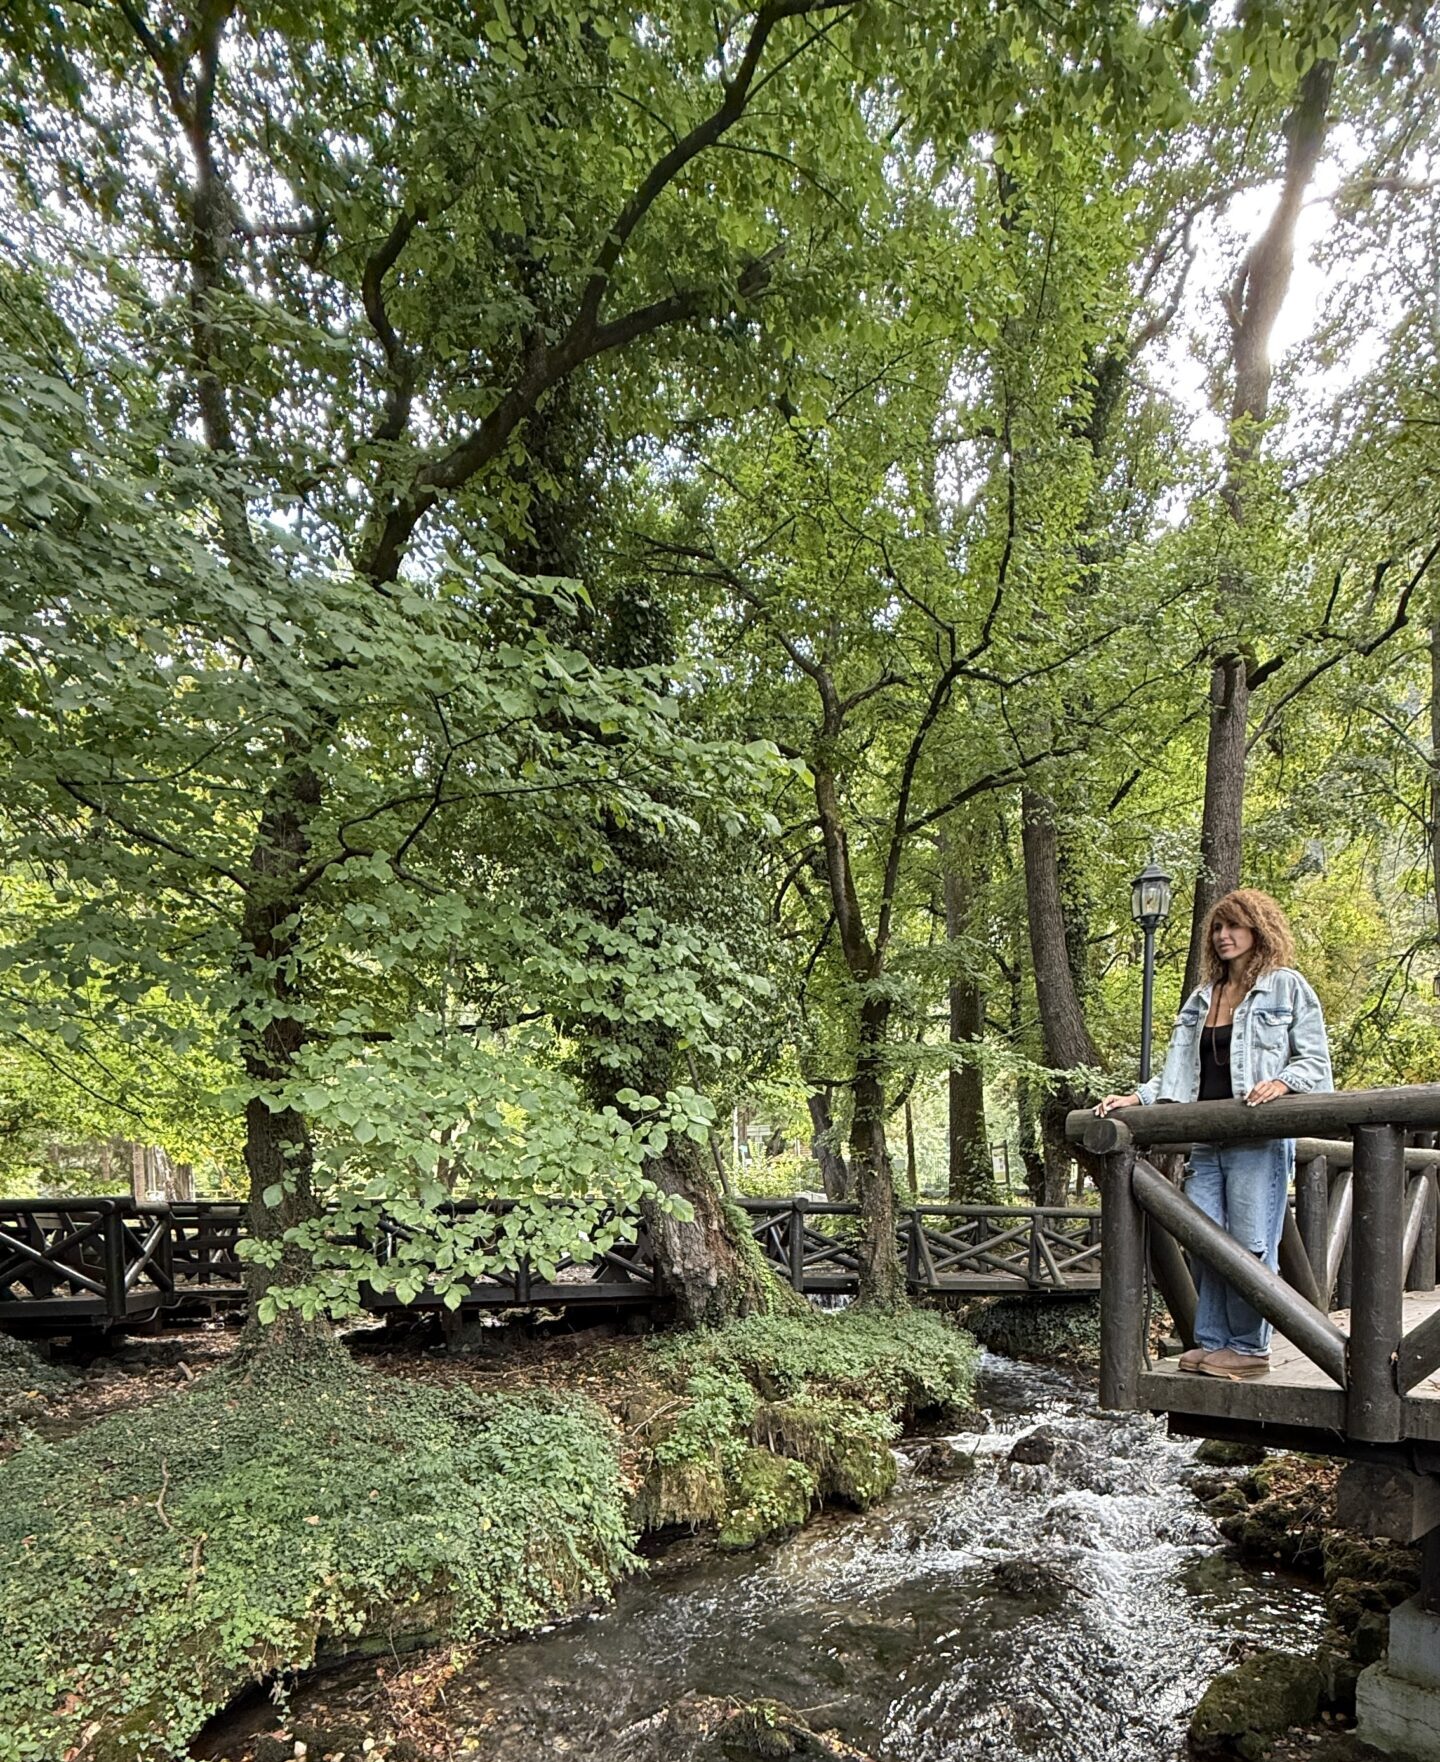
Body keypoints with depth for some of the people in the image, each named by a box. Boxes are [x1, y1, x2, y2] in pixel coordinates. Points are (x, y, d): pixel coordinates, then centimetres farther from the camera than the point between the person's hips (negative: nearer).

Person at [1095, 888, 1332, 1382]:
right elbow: (1179, 1071, 19)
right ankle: (1212, 1340, 12)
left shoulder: (1287, 987, 3)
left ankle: (1249, 1347, 6)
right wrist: (1135, 1098, 6)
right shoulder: (1202, 999, 19)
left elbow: (1315, 1059, 0)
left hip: (1261, 1138, -6)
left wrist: (1281, 1082, -18)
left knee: (1250, 1242, -4)